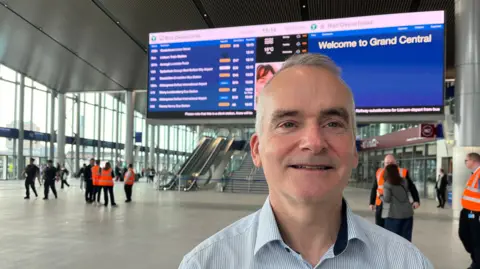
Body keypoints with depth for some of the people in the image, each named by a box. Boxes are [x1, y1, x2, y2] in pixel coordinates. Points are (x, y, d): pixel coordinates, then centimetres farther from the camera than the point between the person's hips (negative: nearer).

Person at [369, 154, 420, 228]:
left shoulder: (403, 173, -2)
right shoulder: (379, 173, 6)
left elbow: (412, 187, 4)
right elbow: (374, 189, 16)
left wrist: (416, 200, -8)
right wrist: (372, 203, 15)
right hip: (381, 206, 2)